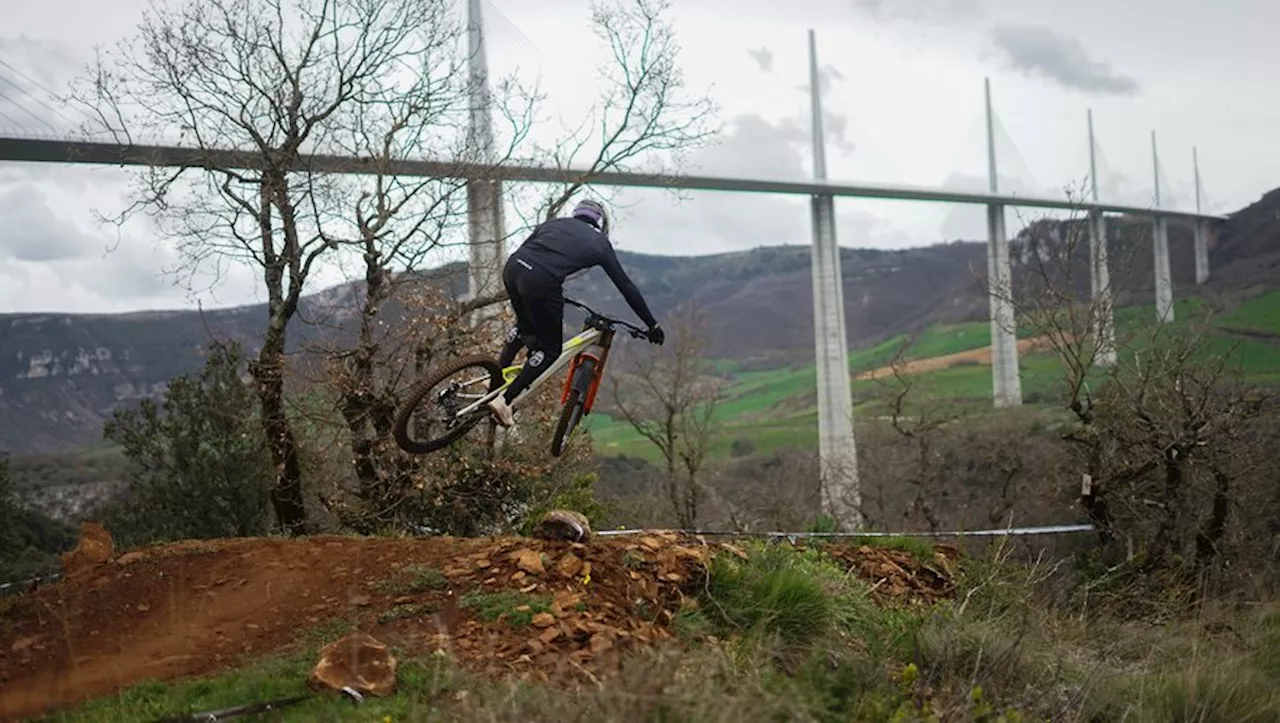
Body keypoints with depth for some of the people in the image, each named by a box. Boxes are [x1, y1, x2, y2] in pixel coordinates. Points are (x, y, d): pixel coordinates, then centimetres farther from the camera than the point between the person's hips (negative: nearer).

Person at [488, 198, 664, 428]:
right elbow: (626, 287, 23)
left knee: (525, 326, 35)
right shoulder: (600, 243, 20)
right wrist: (652, 325, 31)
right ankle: (503, 401, 5)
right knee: (550, 349, 15)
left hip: (512, 268, 5)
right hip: (541, 283, -5)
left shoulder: (555, 223, 29)